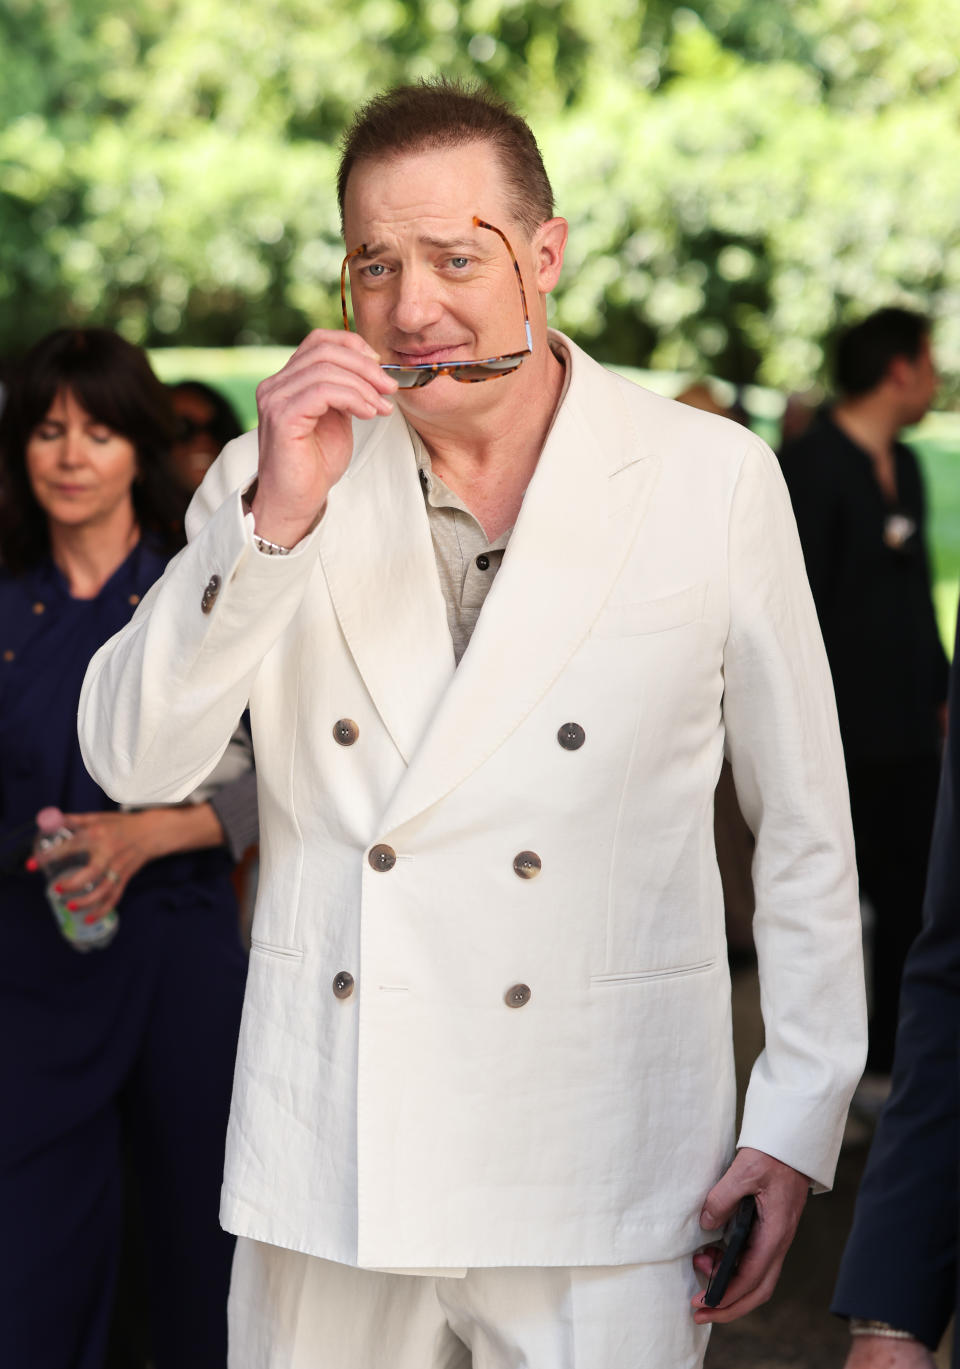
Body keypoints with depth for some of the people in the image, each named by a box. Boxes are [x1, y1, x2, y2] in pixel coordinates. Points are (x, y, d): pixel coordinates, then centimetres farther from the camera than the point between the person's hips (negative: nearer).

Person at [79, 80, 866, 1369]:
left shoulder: (714, 478, 0)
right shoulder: (276, 475, 5)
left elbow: (803, 827, 5)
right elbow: (134, 761, -4)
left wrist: (795, 1122, 3)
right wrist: (279, 516, -16)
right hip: (327, 1163, 2)